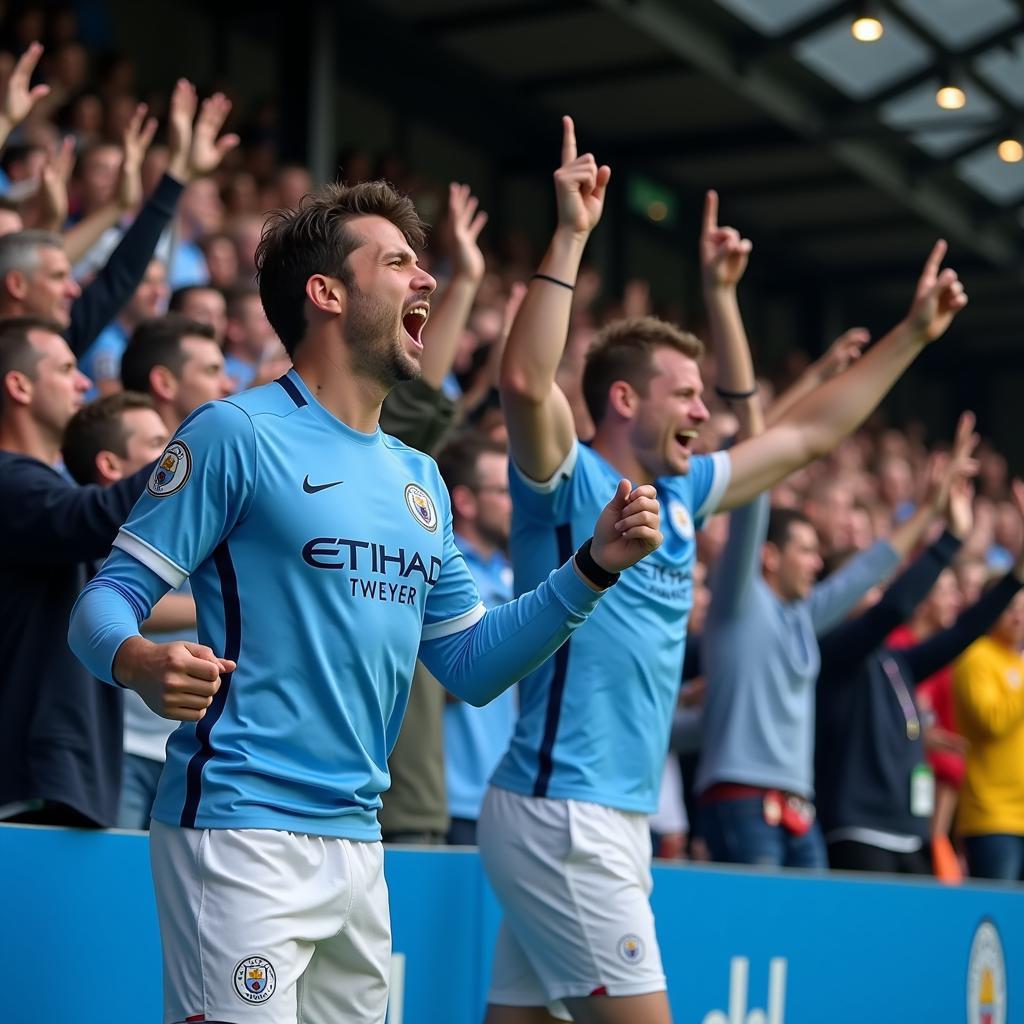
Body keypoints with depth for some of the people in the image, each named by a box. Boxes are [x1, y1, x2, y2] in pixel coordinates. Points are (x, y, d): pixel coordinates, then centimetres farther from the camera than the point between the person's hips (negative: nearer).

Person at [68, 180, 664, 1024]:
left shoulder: (419, 478, 16)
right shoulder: (239, 433, -6)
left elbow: (471, 667, 18)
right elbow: (111, 596, -8)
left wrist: (594, 568, 7)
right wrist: (139, 663, -31)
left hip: (359, 847, 7)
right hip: (242, 834, -7)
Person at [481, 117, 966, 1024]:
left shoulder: (676, 496, 14)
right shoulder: (568, 484, -9)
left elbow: (808, 434, 22)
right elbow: (525, 382, -30)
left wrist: (914, 333, 23)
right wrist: (571, 235, -28)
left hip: (612, 816, 8)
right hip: (559, 815, -8)